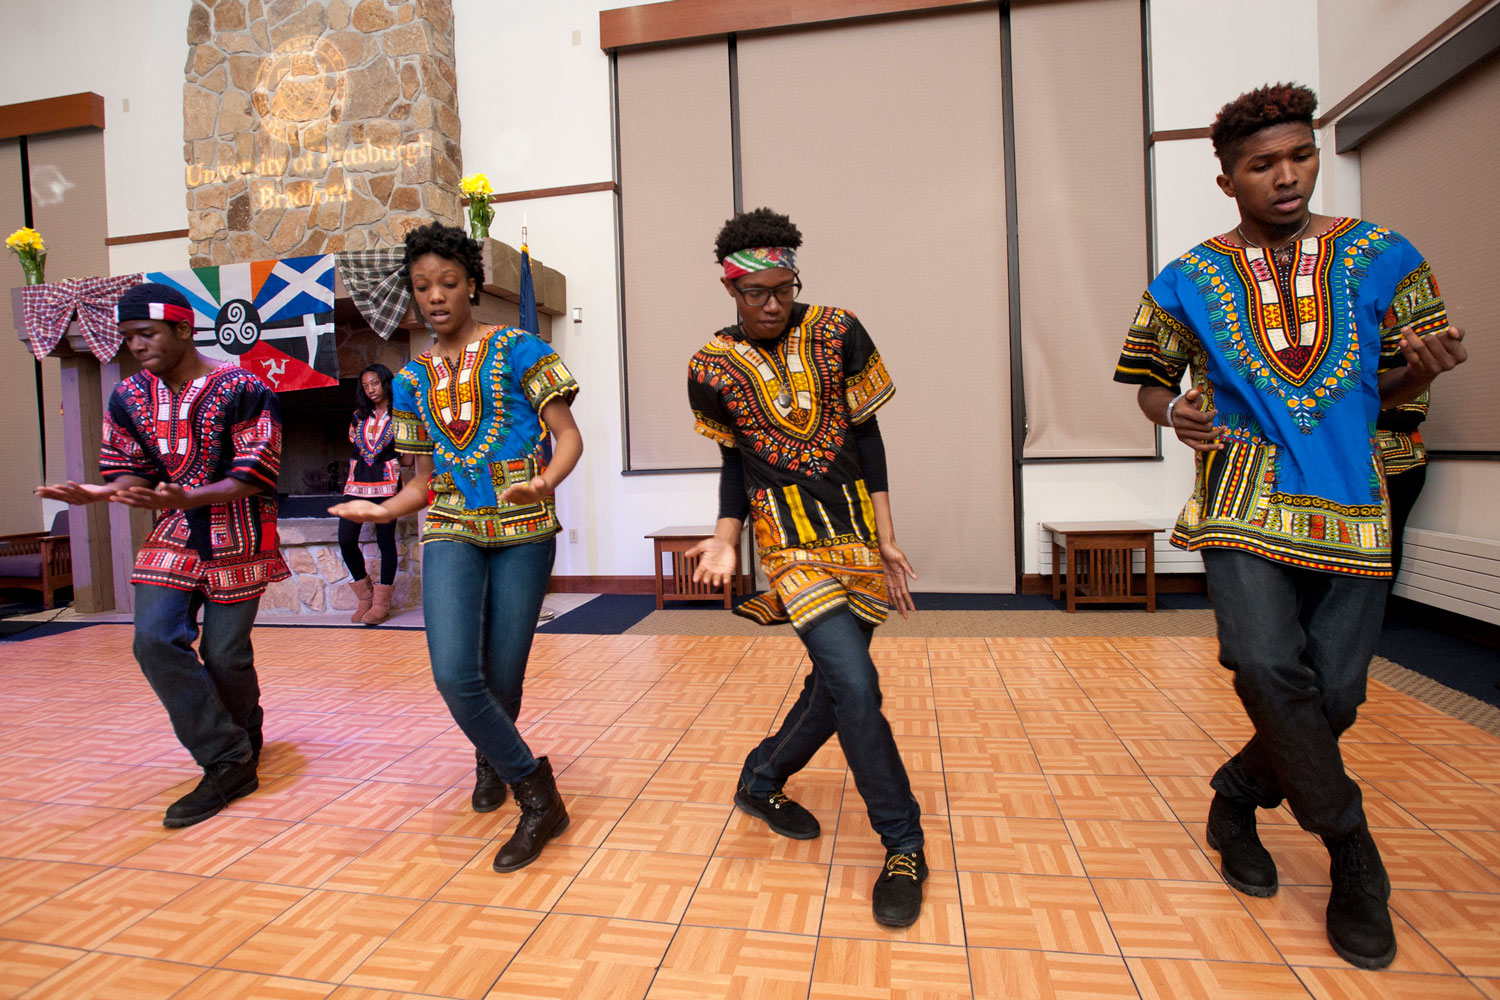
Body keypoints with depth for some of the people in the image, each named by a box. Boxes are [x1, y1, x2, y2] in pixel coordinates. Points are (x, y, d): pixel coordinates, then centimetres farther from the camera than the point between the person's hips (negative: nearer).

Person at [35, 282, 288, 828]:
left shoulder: (242, 389, -12)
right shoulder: (129, 397, 7)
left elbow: (253, 476, -15)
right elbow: (134, 471, 11)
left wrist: (188, 499, -31)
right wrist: (102, 492, -12)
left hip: (235, 540, -5)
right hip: (170, 538, 5)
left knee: (224, 655, 0)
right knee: (155, 640, -11)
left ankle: (244, 742, 29)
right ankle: (228, 763, -1)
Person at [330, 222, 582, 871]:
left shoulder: (517, 350, 0)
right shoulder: (413, 380, 15)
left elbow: (569, 436, -6)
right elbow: (426, 476, 18)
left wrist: (546, 479, -27)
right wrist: (383, 510, -2)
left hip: (523, 530, -3)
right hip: (451, 530, 3)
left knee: (502, 678, 1)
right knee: (454, 674, -14)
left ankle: (491, 756, 36)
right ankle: (538, 796, 6)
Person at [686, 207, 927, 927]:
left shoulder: (836, 333, 0)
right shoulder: (712, 368, -1)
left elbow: (865, 434, 3)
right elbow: (734, 462, 9)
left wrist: (887, 537, 0)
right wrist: (724, 540, -5)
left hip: (858, 529, 3)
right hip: (789, 535, -3)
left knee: (834, 683, 10)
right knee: (855, 685, -15)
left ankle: (761, 781, 36)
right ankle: (904, 846, 4)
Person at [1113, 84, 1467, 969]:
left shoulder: (1380, 258, 9)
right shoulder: (1190, 281, 5)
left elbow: (1393, 386, 12)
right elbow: (1151, 379, 11)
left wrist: (1424, 368, -11)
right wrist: (1175, 410, -12)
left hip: (1351, 504, 3)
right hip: (1244, 497, -2)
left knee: (1333, 692, 2)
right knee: (1268, 663, -20)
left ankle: (1236, 799, 29)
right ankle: (1354, 853, 3)